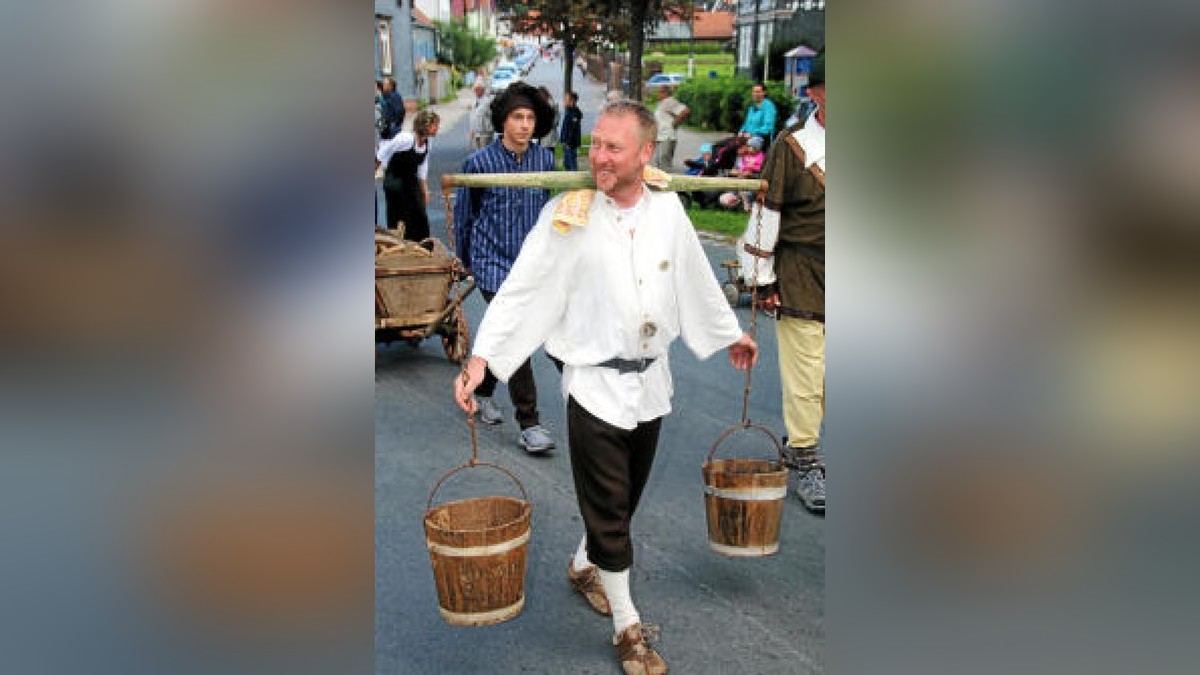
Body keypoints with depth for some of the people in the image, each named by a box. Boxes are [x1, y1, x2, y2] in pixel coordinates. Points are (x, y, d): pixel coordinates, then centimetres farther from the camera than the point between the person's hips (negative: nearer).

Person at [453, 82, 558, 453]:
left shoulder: (545, 159, 1)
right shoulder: (480, 161, -9)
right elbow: (463, 212, 4)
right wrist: (466, 259, 12)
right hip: (493, 260, -4)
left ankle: (483, 391, 41)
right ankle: (529, 424, -8)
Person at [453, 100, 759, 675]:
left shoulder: (667, 209, 0)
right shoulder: (569, 215, -13)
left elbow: (697, 281, 13)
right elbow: (522, 288, -14)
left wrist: (731, 334, 23)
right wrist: (481, 356, -23)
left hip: (651, 383, 5)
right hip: (595, 385, -4)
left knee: (623, 498, 19)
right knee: (609, 509, 4)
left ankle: (584, 566, 47)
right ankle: (627, 628, 20)